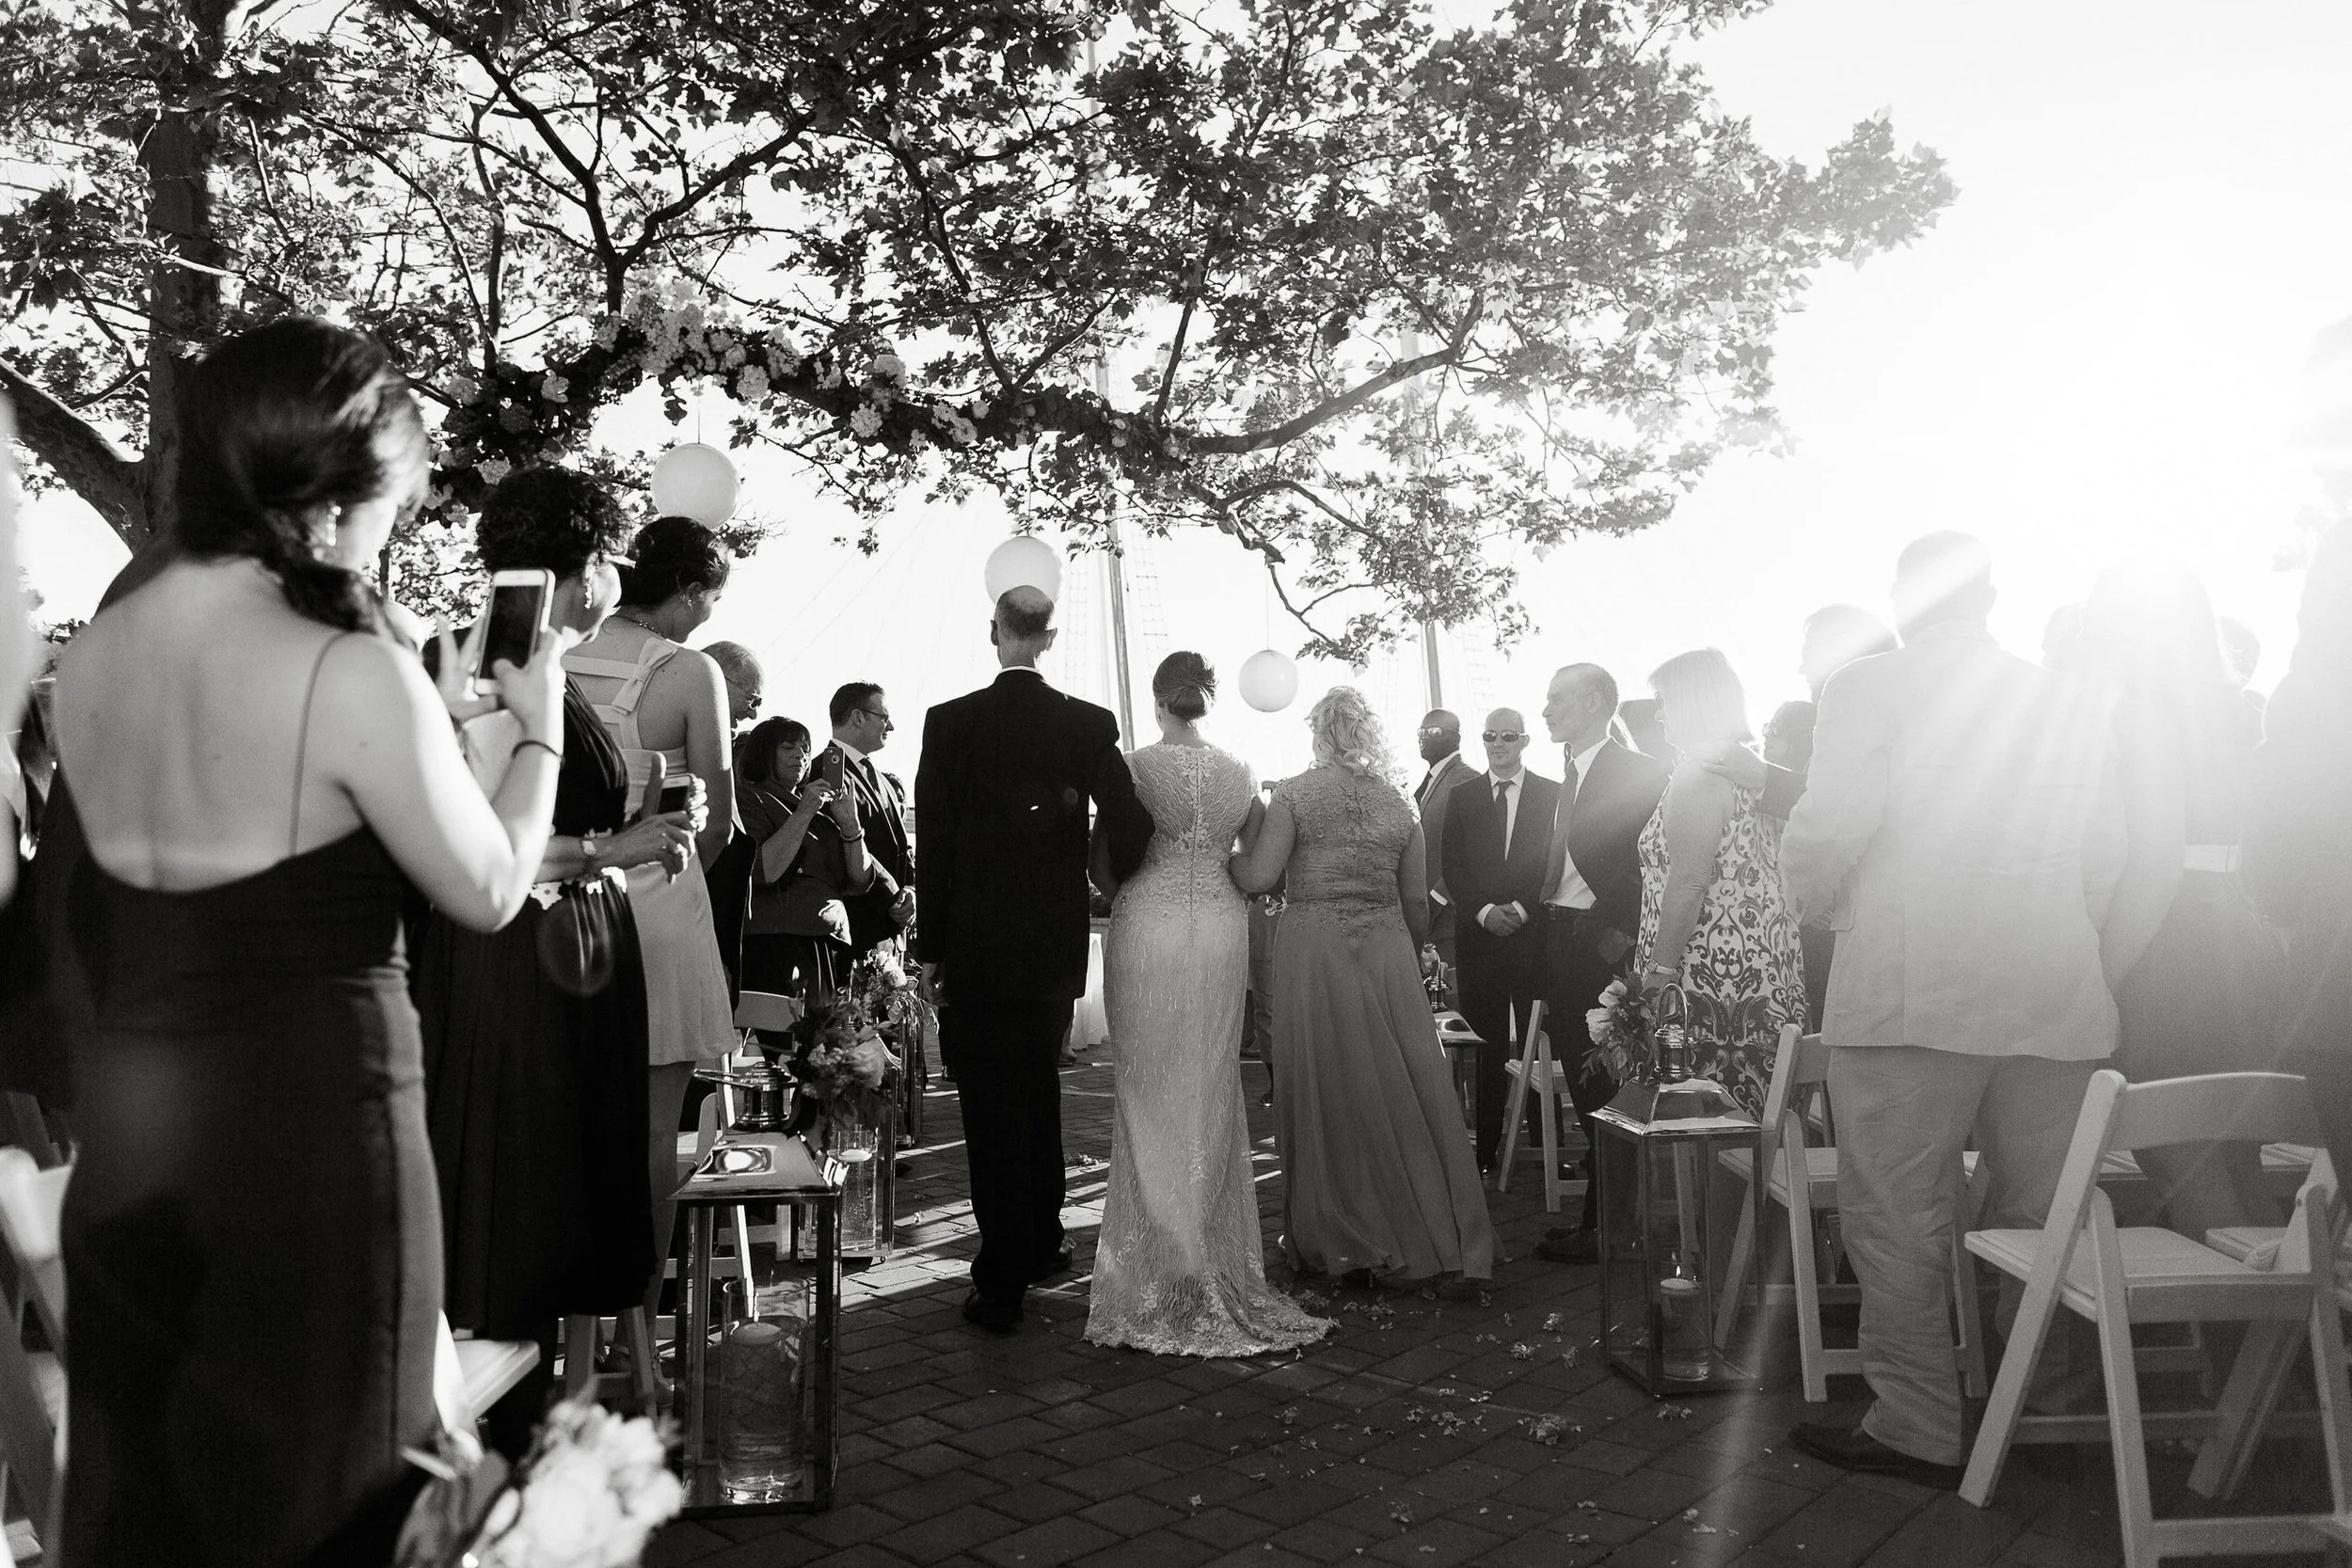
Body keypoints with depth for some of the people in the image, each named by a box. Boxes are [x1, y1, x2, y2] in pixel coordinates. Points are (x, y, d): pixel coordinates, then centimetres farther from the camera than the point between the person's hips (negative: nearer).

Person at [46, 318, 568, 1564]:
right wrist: (538, 727, 7)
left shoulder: (90, 658, 2)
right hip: (312, 1121, -6)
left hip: (123, 1127, 6)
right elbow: (490, 893, -8)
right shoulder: (353, 674, -18)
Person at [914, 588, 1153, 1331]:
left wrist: (930, 950, 0)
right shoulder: (1089, 724, -4)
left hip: (975, 949, -3)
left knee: (992, 1110, 5)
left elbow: (934, 844, -7)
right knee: (1039, 1091, 21)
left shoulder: (950, 722, -7)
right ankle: (1041, 1244, 35)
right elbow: (1129, 824, -9)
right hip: (1058, 948, 3)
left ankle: (1002, 1285, 9)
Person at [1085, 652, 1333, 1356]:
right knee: (1212, 1090, 14)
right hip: (1221, 932, 4)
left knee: (1151, 1093, 5)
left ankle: (1166, 1259, 8)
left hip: (1147, 930, -3)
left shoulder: (1137, 764, -8)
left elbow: (1102, 855, -8)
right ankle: (1219, 1249, 23)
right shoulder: (1237, 771, 3)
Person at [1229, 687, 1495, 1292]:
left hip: (1313, 952, -3)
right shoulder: (1398, 803, 8)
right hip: (1388, 951, 3)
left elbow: (1258, 877, -11)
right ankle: (1452, 1249, 10)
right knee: (1411, 1096, 5)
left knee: (1329, 1097, 5)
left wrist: (1230, 849, 9)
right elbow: (1417, 902, 10)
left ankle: (1347, 1247, 14)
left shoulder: (1295, 794, -3)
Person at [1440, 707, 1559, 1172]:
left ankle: (1545, 1141, 8)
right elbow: (1453, 868, 6)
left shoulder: (1553, 794, 6)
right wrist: (1485, 911, -7)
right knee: (1487, 1044, 2)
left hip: (1535, 935, -1)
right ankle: (1487, 1146, 7)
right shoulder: (1462, 797, 11)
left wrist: (1521, 908, -9)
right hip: (1480, 936, 1)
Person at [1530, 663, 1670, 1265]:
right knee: (1584, 1087, 11)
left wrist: (1620, 933, -18)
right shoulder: (1568, 778, 17)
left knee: (1603, 1087, -3)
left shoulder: (1639, 772, -7)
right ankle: (1603, 1214, 20)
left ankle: (1602, 1226, 5)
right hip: (1561, 939, 8)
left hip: (1605, 944, -8)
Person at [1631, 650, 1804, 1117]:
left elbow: (1688, 882, -19)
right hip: (1765, 969, 10)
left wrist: (1659, 971, -18)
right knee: (1754, 1122, 9)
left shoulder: (1698, 772, -11)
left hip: (1712, 975, -9)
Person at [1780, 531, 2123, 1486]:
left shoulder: (1869, 688, -1)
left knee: (1897, 1215, 1)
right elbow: (2102, 859, 14)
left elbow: (1832, 826, -11)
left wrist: (1797, 906, 6)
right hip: (2055, 996, 6)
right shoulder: (2062, 704, 15)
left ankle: (1916, 1429, 6)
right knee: (2036, 1217, 13)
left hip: (1914, 988, -6)